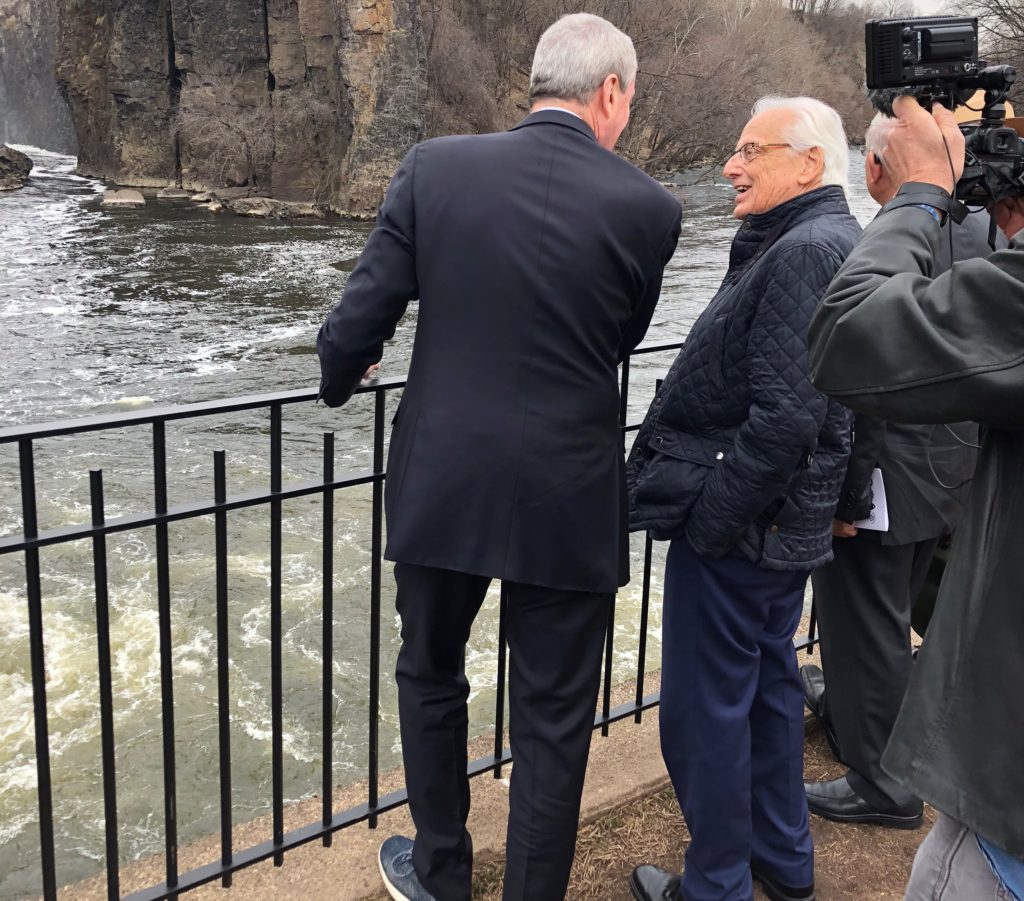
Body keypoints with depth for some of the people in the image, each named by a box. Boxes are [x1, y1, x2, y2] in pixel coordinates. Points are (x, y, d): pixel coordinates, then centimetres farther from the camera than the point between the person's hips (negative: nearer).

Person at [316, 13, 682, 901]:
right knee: (553, 719, 13)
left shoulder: (434, 167, -7)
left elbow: (359, 320, -6)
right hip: (569, 502, -2)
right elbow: (618, 343, 4)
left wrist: (338, 381, 16)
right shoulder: (646, 205, -9)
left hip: (441, 486, 2)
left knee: (430, 678, 24)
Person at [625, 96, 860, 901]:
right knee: (769, 687, 21)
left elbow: (784, 415, -27)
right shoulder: (828, 241, 12)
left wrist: (708, 523, -21)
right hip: (787, 525, 10)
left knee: (705, 711, 3)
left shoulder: (804, 252, -20)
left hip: (737, 531, -10)